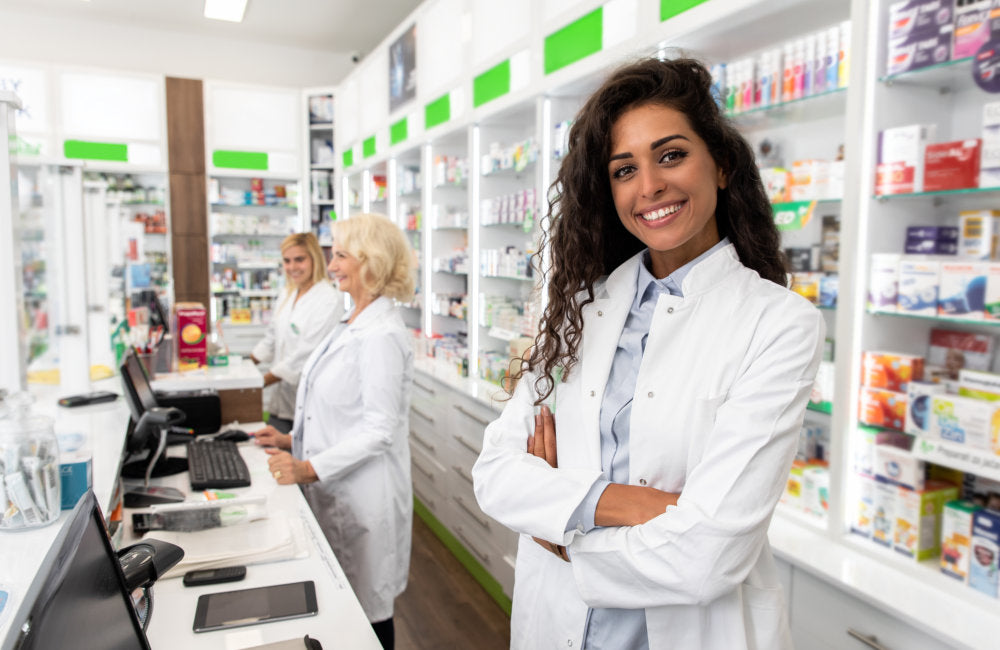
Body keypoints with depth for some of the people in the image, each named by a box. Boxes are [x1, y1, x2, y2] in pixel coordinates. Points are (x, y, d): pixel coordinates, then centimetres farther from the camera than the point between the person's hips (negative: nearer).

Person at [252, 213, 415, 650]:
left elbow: (379, 429, -23)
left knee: (367, 613, 7)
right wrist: (291, 440, 12)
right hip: (334, 491, 9)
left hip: (364, 496, -9)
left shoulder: (381, 335, -21)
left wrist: (310, 468, -24)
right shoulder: (352, 324, 10)